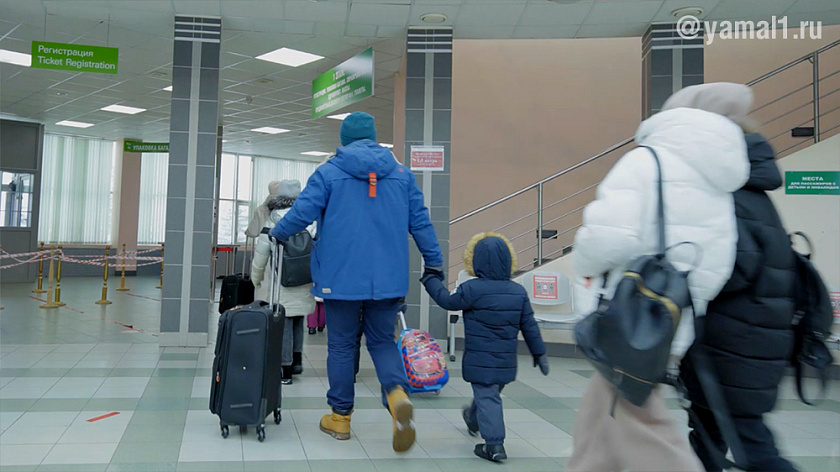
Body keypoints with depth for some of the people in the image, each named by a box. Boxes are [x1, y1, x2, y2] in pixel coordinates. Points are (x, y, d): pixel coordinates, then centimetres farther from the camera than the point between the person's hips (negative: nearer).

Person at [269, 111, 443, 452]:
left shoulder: (329, 172, -2)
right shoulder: (402, 174, 7)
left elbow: (302, 213, -6)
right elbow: (420, 222, 7)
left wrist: (277, 233, 14)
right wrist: (434, 262, 16)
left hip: (341, 278, -2)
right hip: (388, 279, 2)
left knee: (341, 346, 12)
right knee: (382, 342, 14)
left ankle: (340, 418, 22)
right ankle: (397, 394, -13)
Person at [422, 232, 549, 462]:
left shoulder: (471, 289, -16)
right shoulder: (519, 292, 0)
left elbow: (447, 300, -2)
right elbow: (529, 326, 4)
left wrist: (430, 279, 12)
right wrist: (539, 352, 12)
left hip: (480, 360, -6)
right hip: (506, 361, 6)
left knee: (486, 397, 0)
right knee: (490, 393, 25)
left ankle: (494, 444, -7)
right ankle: (473, 419, 50)